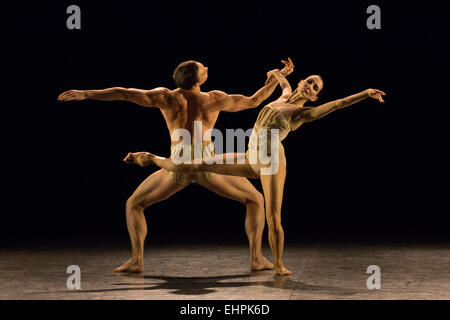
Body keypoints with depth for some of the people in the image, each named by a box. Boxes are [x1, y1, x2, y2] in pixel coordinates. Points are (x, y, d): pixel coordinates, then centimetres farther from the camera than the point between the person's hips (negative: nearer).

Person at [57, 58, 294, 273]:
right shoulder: (214, 99, -1)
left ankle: (137, 260, 2)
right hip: (207, 167, 0)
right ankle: (256, 258, 2)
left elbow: (123, 93, -6)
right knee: (255, 200, 16)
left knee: (133, 205, 19)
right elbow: (253, 101, 7)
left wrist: (85, 94, -2)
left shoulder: (166, 98, 0)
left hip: (178, 168, 1)